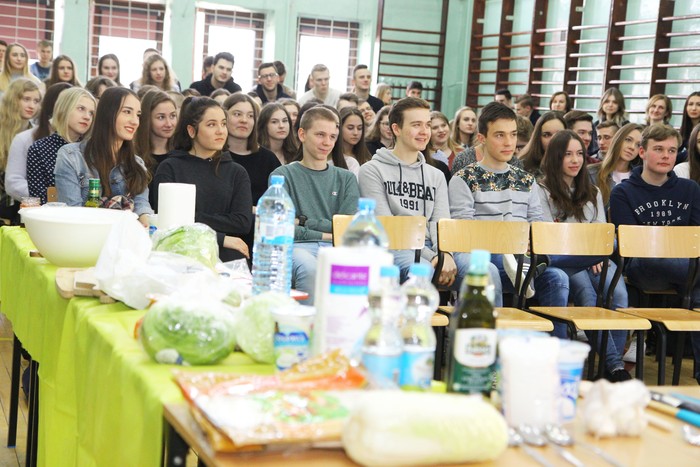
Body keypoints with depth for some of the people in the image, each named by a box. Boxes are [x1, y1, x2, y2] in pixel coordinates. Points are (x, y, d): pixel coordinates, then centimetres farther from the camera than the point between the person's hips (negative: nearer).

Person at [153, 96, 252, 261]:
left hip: (228, 260, 2)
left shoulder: (236, 172, 17)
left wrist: (196, 219, -7)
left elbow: (244, 222, 2)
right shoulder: (170, 168, 9)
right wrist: (221, 239, -9)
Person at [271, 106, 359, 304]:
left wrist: (303, 222, 0)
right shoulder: (283, 175, 13)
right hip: (297, 246, -2)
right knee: (310, 269, -40)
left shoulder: (346, 178, 22)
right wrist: (325, 234, -1)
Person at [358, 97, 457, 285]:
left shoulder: (436, 176, 25)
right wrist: (430, 256, -15)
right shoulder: (372, 171, 7)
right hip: (393, 248, -5)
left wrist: (444, 253, -14)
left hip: (430, 248, 5)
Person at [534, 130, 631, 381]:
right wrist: (589, 254, -9)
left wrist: (599, 256, -4)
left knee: (618, 294, -28)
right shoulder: (541, 190, 9)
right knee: (588, 296, -34)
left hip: (597, 260, 4)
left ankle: (614, 365, -24)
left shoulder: (592, 192, 26)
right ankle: (614, 364, -33)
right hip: (563, 261, -4)